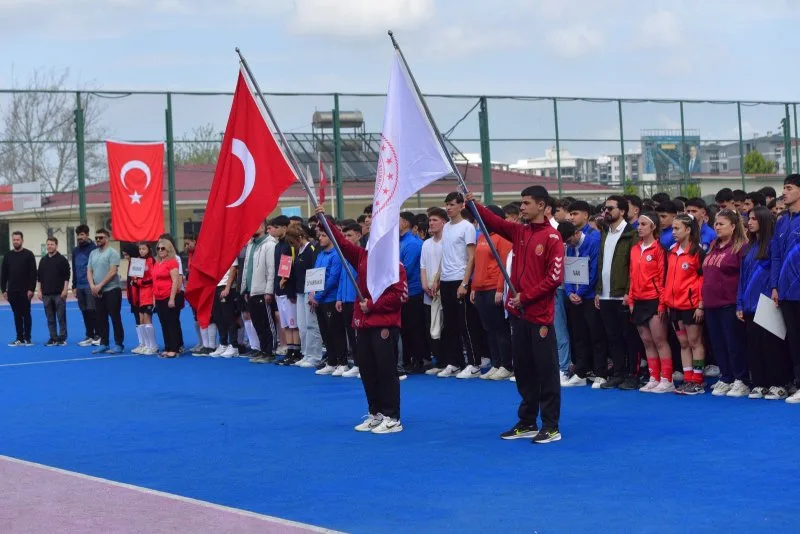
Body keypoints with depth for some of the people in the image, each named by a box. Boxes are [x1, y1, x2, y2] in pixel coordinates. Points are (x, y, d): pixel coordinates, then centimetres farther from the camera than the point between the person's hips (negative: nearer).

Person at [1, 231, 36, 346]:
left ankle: (27, 339, 5)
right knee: (17, 315, 7)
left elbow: (33, 273, -7)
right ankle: (19, 339, 10)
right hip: (12, 291, 4)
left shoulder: (28, 254, -3)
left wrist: (31, 289, -14)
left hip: (25, 291, -4)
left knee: (26, 314, 0)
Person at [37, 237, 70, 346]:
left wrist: (65, 290, -13)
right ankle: (53, 338, 11)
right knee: (50, 318, 6)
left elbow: (66, 276, -6)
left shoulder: (62, 259, -2)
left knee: (61, 316, -3)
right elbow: (40, 277, 13)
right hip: (46, 294, 5)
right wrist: (40, 291, 8)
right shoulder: (43, 260, 11)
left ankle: (62, 337, 3)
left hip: (59, 293, -4)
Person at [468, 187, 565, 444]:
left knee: (546, 371, -2)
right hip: (518, 312, 7)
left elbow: (555, 278, -14)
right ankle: (527, 423, 22)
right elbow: (494, 221, 7)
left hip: (540, 315, -7)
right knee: (523, 370, 13)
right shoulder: (520, 232, 11)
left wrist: (526, 296, -13)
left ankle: (551, 427, 4)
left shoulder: (552, 238, -9)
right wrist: (473, 204, -8)